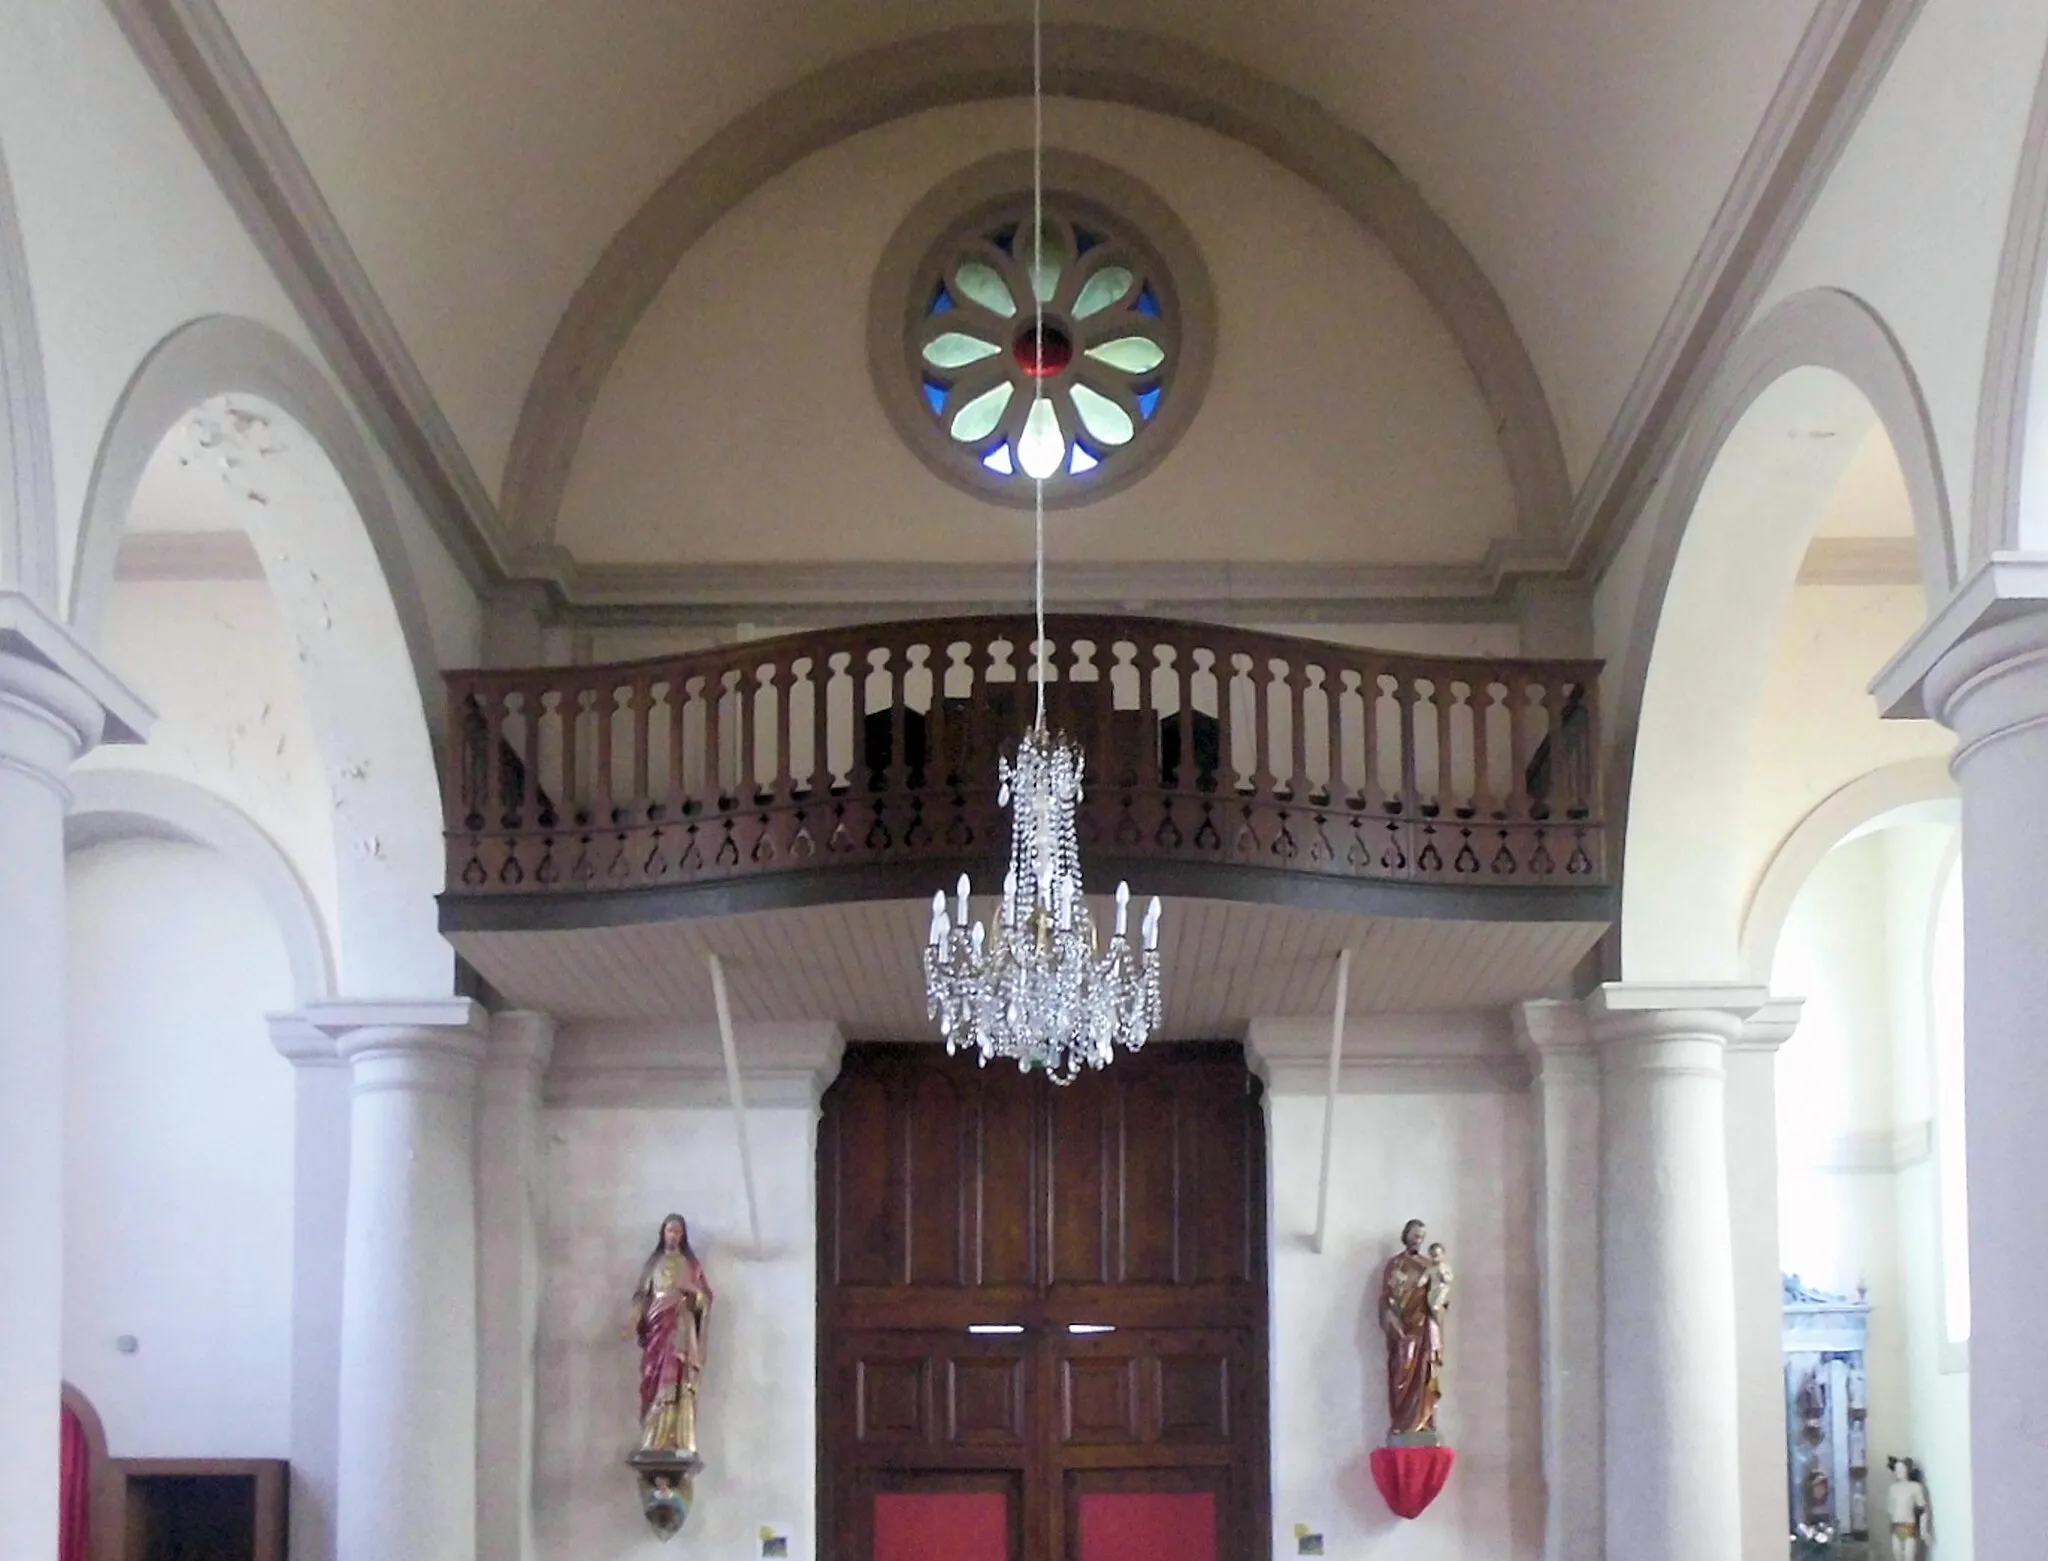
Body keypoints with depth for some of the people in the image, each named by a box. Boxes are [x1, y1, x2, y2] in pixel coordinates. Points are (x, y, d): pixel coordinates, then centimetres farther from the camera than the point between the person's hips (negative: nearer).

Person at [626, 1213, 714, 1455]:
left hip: (681, 1327, -2)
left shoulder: (691, 1264, 11)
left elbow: (705, 1297, 9)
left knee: (679, 1382, -12)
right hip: (657, 1325, 2)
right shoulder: (653, 1262, 15)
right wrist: (634, 1322, -4)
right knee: (655, 1381, -6)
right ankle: (654, 1441, -7)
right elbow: (642, 1295, 10)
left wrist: (691, 1288, -12)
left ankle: (679, 1442, -16)